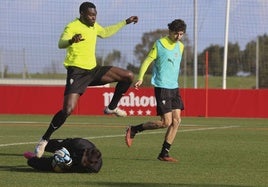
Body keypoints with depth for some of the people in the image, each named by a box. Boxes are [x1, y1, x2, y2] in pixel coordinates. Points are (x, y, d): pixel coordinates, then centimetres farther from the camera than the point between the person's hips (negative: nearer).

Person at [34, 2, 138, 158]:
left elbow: (105, 32, 35)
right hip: (77, 72, -8)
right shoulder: (72, 27, -13)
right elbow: (61, 44, -29)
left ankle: (112, 108, 19)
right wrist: (71, 40, -52)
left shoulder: (94, 26, 12)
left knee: (128, 76, 4)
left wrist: (126, 22, 37)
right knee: (68, 110, -21)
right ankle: (44, 140, -8)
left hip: (93, 70, 8)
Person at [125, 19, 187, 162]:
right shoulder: (159, 44, -8)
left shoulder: (180, 46, 12)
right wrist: (140, 78, -19)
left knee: (176, 121, -2)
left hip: (174, 87, 7)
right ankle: (133, 130, 4)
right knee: (166, 122, -12)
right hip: (162, 87, -7)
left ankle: (164, 154, 4)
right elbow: (147, 61, -8)